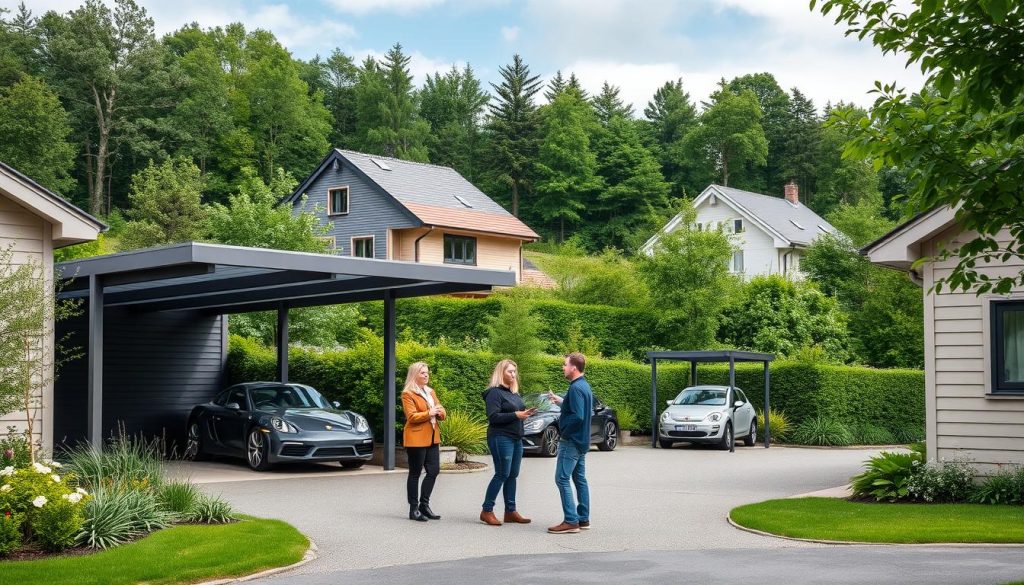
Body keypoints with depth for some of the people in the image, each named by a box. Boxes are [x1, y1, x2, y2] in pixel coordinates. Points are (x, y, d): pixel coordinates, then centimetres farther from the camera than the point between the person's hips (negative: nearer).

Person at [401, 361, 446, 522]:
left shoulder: (430, 392, 18)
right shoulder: (408, 394, -5)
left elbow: (442, 413, 16)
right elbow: (412, 417, -14)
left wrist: (440, 412, -6)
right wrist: (429, 413, -19)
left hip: (432, 437, 7)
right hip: (416, 438, -7)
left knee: (434, 470, 3)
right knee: (415, 473, -1)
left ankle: (424, 504, 15)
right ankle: (414, 509, 4)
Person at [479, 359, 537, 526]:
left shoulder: (514, 393, 18)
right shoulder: (495, 392, -8)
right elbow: (493, 416, -17)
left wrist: (525, 413, 4)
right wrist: (516, 415, -19)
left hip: (516, 438, 8)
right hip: (501, 438, -8)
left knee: (512, 475, 8)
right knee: (502, 474, -8)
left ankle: (510, 511, 12)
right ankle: (487, 511, -2)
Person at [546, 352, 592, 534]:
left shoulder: (576, 388, -19)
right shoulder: (584, 386, 13)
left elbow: (577, 416, -26)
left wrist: (564, 430, -14)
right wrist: (560, 401, 17)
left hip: (571, 441, -11)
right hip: (582, 441, 11)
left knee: (562, 479, -9)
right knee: (580, 479, 13)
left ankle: (571, 521, -12)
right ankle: (583, 519, 17)